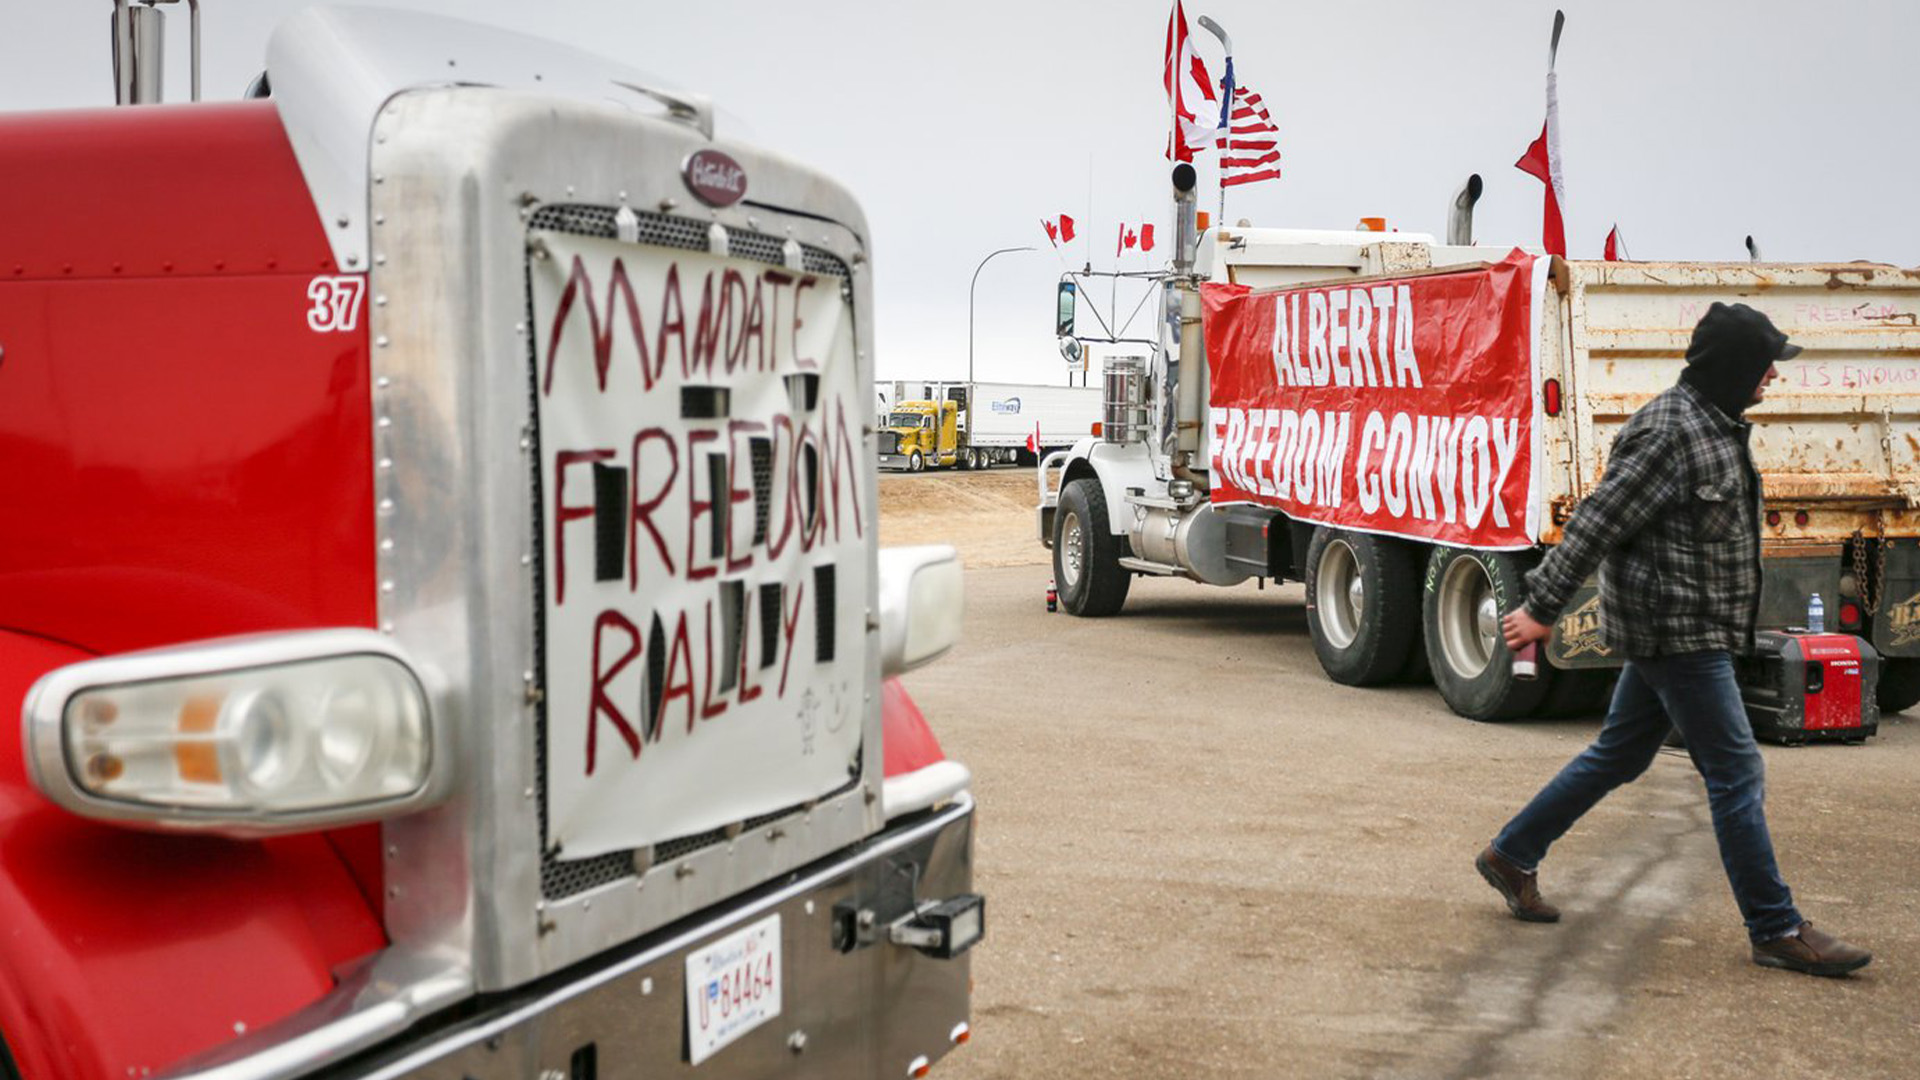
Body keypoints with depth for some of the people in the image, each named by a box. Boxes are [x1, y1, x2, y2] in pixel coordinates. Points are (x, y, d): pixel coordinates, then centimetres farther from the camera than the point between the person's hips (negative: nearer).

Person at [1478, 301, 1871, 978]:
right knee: (1736, 773, -5)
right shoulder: (1671, 432, -20)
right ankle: (1776, 932, 4)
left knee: (1620, 755, 17)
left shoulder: (1715, 425, 13)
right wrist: (1542, 607, -19)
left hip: (1682, 632, 10)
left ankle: (1512, 857, 28)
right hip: (1675, 632, -10)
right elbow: (1597, 522, -21)